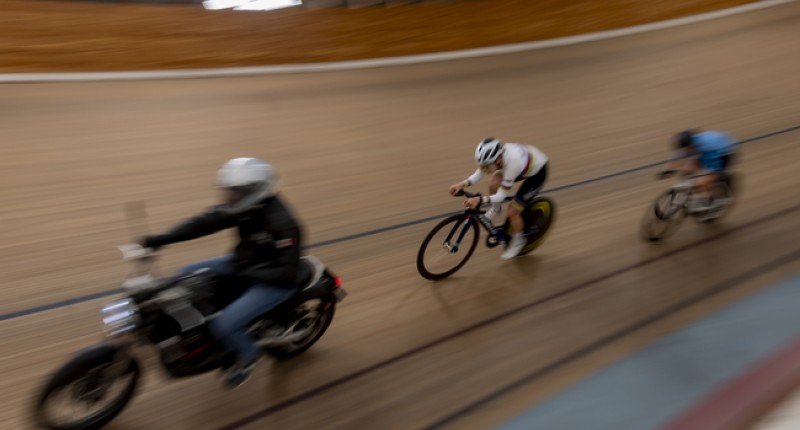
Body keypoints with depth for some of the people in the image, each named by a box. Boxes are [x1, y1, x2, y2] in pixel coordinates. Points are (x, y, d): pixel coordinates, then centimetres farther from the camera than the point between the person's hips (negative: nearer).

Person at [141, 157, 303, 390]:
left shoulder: (282, 224, -31)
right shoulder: (244, 207, -8)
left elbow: (286, 270, -29)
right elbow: (205, 222, -8)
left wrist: (244, 273, -33)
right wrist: (160, 239, -16)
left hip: (274, 282, -8)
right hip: (245, 263, 9)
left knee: (223, 325, -21)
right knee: (187, 275, 6)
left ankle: (248, 354, 12)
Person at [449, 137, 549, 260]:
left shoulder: (511, 163, -42)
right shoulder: (496, 154, -25)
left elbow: (501, 196, -35)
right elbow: (478, 174, -13)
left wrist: (479, 200, -49)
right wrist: (462, 184, -29)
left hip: (537, 173, -6)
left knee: (512, 212, -7)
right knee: (493, 184, -17)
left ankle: (518, 241, 20)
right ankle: (496, 208, 14)